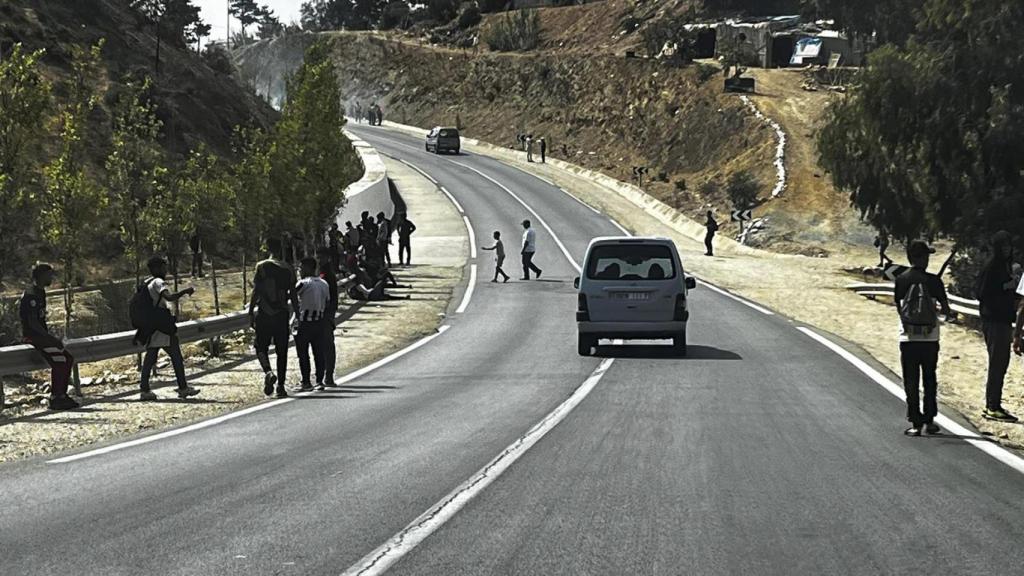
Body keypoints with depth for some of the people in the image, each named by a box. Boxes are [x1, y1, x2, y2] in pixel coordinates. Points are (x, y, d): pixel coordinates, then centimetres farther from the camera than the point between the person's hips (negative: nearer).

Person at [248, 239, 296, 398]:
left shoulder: (262, 267, -5)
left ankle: (268, 372, -20)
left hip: (264, 314, -2)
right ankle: (280, 386, 5)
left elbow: (255, 292, -7)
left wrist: (250, 313, -2)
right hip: (282, 315, 2)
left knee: (261, 347, 8)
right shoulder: (288, 269, 4)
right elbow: (293, 295, 6)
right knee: (281, 351, 7)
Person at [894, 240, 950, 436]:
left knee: (911, 382, 4)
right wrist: (946, 312, 22)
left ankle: (915, 423, 1)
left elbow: (899, 308, 6)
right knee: (930, 380, 13)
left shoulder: (901, 280, -2)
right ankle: (929, 421, 15)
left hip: (908, 338, 0)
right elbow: (945, 308, 0)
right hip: (930, 338, 0)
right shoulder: (933, 281, -5)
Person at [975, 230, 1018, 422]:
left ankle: (992, 405, 20)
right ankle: (992, 407, -5)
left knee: (1001, 363, 13)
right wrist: (1005, 287, -18)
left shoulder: (1005, 265, 16)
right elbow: (981, 292, -17)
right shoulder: (991, 266, -12)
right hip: (994, 321, -10)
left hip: (1003, 319, 10)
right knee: (997, 363, -8)